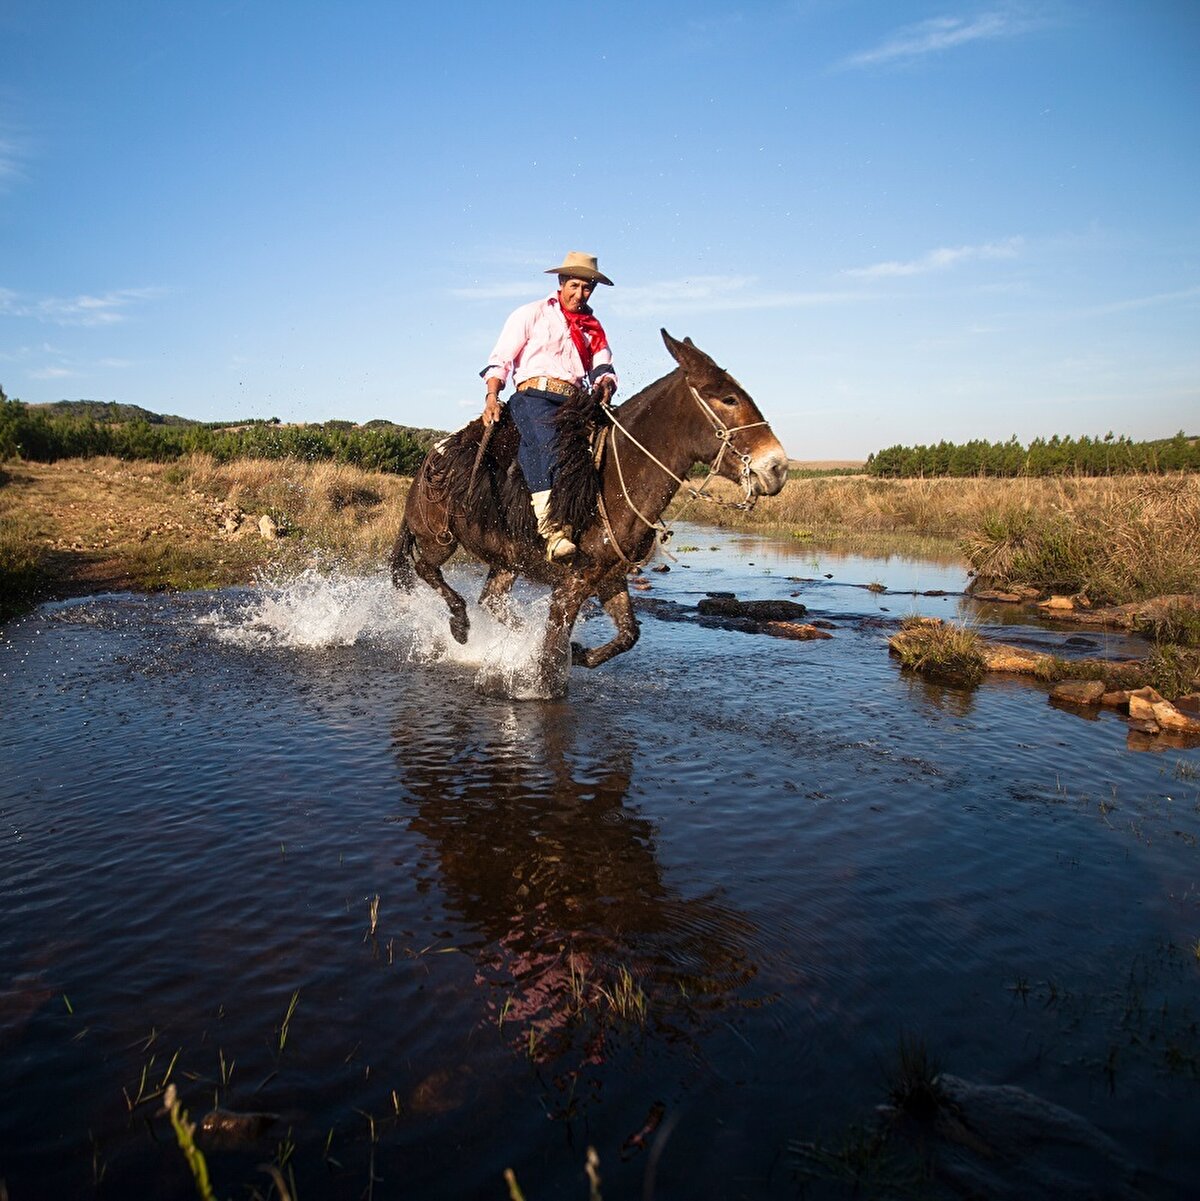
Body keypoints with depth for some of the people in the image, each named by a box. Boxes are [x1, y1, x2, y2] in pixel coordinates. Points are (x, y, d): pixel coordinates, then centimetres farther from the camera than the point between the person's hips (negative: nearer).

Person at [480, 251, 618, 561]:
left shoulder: (593, 328, 28)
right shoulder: (532, 314, 14)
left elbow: (603, 368, 19)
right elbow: (500, 359, 9)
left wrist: (606, 384, -6)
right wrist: (492, 397, -6)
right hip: (534, 396, -5)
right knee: (548, 441, -36)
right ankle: (552, 529, -49)